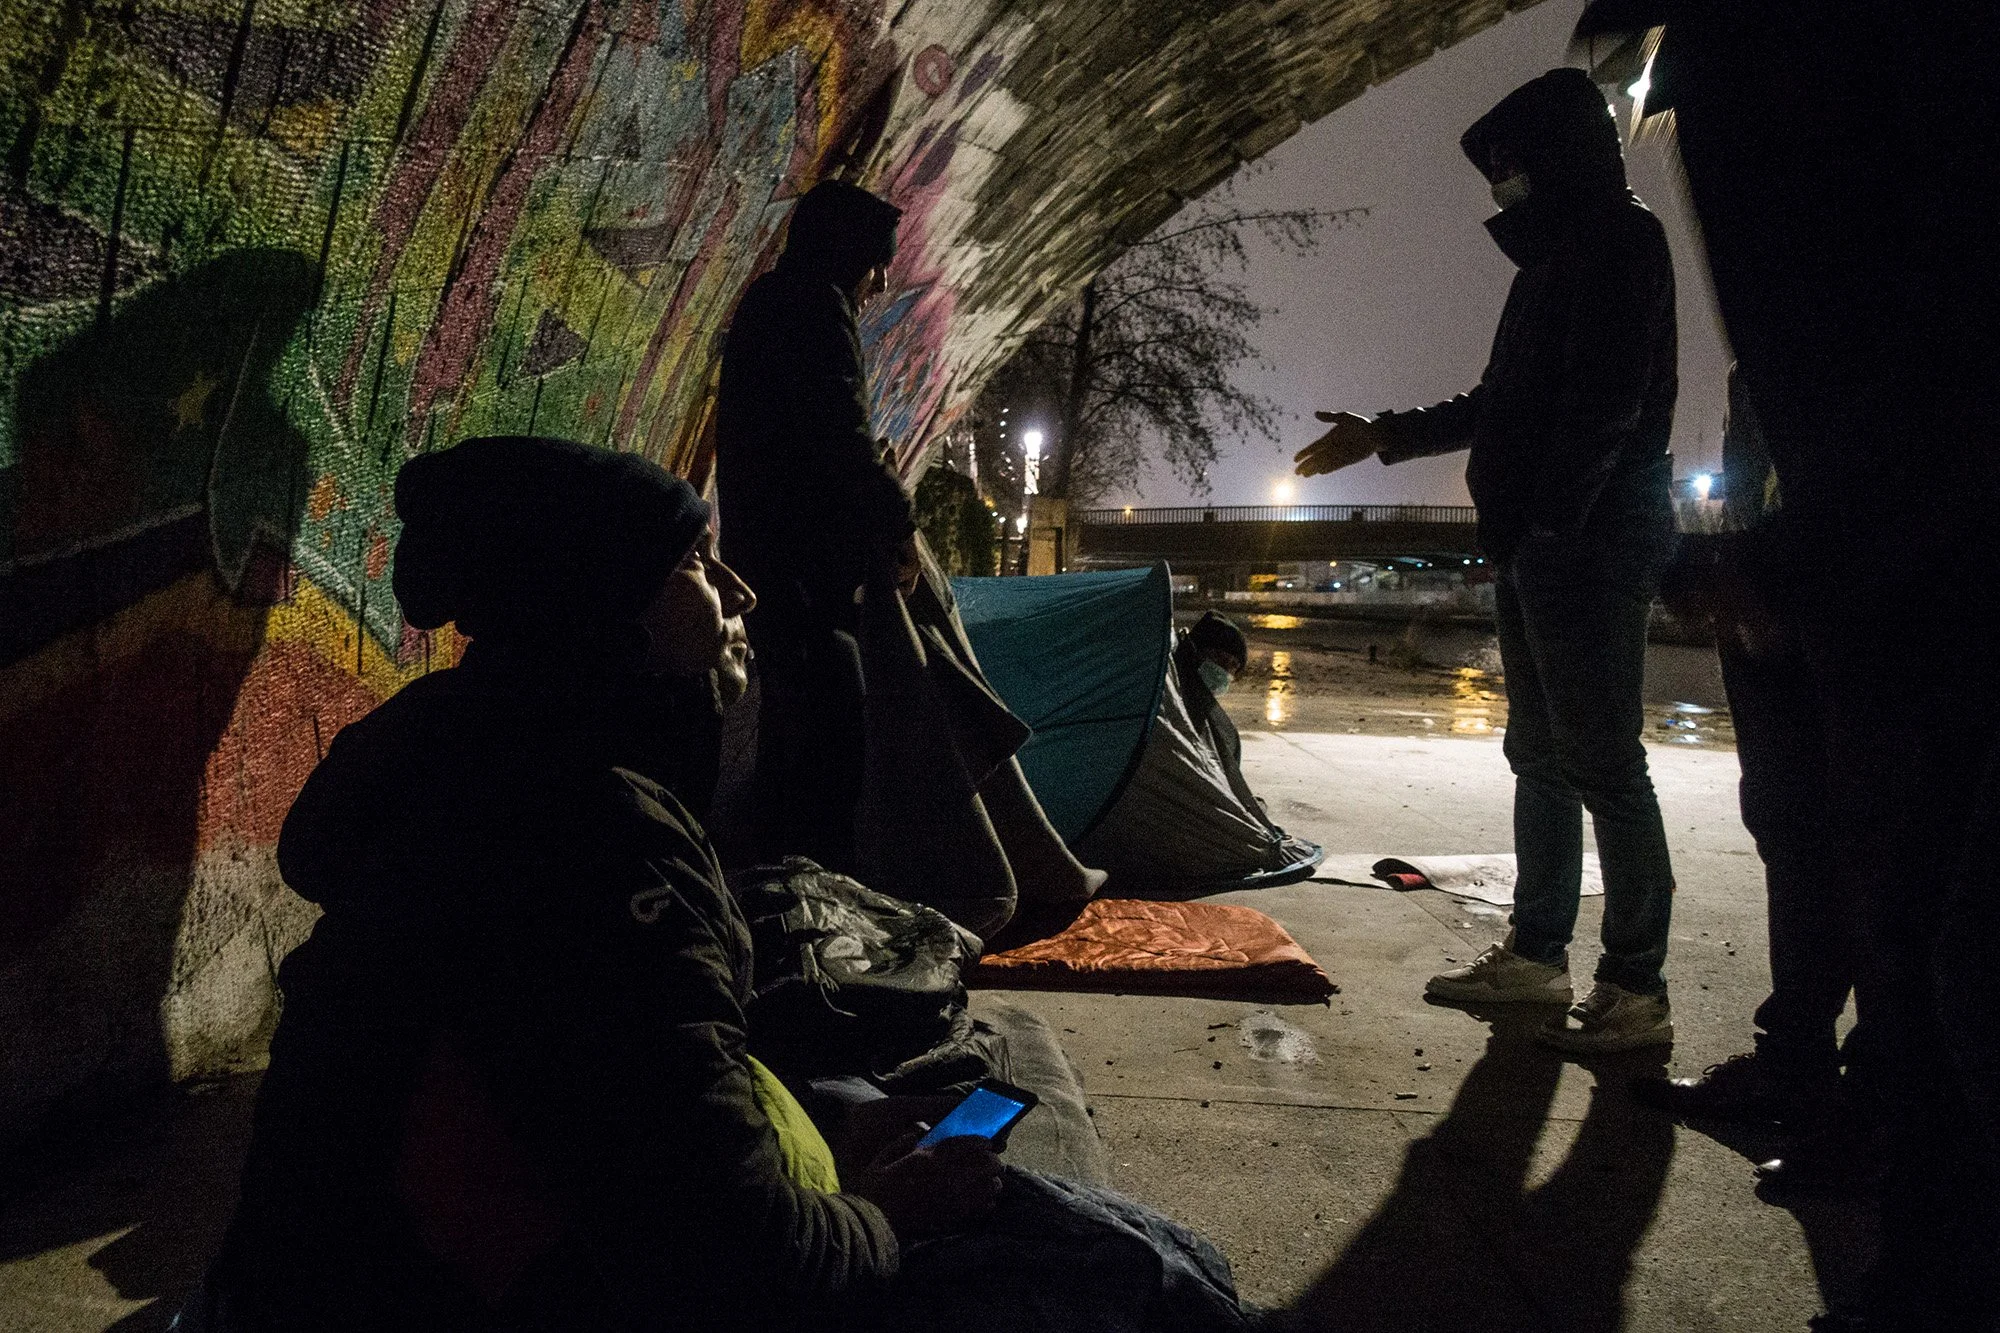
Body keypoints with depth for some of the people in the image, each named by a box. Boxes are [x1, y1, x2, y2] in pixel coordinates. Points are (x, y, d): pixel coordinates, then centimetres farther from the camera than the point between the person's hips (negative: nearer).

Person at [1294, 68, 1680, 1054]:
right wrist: (1382, 436, 30)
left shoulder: (1617, 240, -6)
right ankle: (1536, 954, 21)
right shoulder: (1556, 256, 23)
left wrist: (1549, 527, -21)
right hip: (1538, 541, 10)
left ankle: (1637, 992, 0)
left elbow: (1604, 401, -18)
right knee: (1539, 752, 12)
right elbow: (1499, 405, 28)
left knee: (1601, 761, -8)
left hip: (1591, 535, -10)